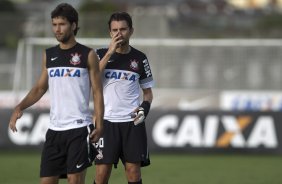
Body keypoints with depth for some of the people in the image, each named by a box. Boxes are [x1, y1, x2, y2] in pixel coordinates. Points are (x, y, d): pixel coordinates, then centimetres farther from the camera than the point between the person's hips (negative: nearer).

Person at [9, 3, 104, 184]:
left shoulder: (88, 55, -2)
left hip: (79, 128, -5)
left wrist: (99, 124, -12)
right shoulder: (49, 55, 12)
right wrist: (20, 107, 1)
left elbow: (97, 92, -2)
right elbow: (40, 87, 17)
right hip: (55, 129, 5)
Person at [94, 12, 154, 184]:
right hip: (107, 121, -1)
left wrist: (145, 107, -5)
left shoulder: (139, 58, 7)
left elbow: (147, 91, 16)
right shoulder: (102, 54, 3)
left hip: (132, 121, 1)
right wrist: (109, 53, -17)